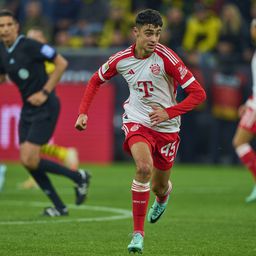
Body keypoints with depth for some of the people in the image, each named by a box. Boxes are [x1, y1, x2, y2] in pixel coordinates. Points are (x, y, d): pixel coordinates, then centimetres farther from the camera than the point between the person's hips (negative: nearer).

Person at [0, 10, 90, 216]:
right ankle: (59, 207, 14)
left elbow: (61, 63, -14)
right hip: (28, 108, 8)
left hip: (45, 107, -8)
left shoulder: (30, 46, -16)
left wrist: (45, 92, -16)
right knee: (26, 160, 2)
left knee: (30, 159, -14)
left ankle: (79, 177, 5)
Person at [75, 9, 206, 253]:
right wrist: (83, 112, 2)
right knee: (144, 167, -29)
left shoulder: (166, 57, -18)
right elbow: (95, 81, 12)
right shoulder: (121, 59, -8)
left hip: (167, 128, 0)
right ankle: (138, 233, -21)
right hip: (137, 121, 0)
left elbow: (198, 93, -17)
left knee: (159, 187, 12)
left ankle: (163, 195, 54)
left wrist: (169, 112, -26)